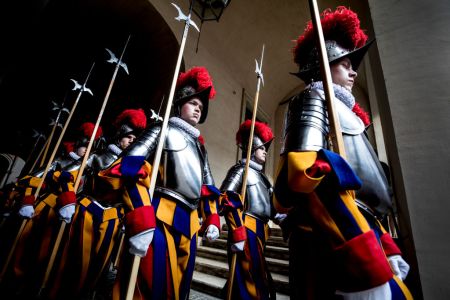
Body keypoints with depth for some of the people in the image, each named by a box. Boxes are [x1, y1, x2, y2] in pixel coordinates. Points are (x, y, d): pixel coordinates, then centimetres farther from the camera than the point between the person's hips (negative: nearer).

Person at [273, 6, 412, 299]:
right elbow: (303, 167, -21)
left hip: (358, 222, 10)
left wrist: (388, 251, 20)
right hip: (337, 226, -9)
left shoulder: (341, 108, 27)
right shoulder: (315, 96, 0)